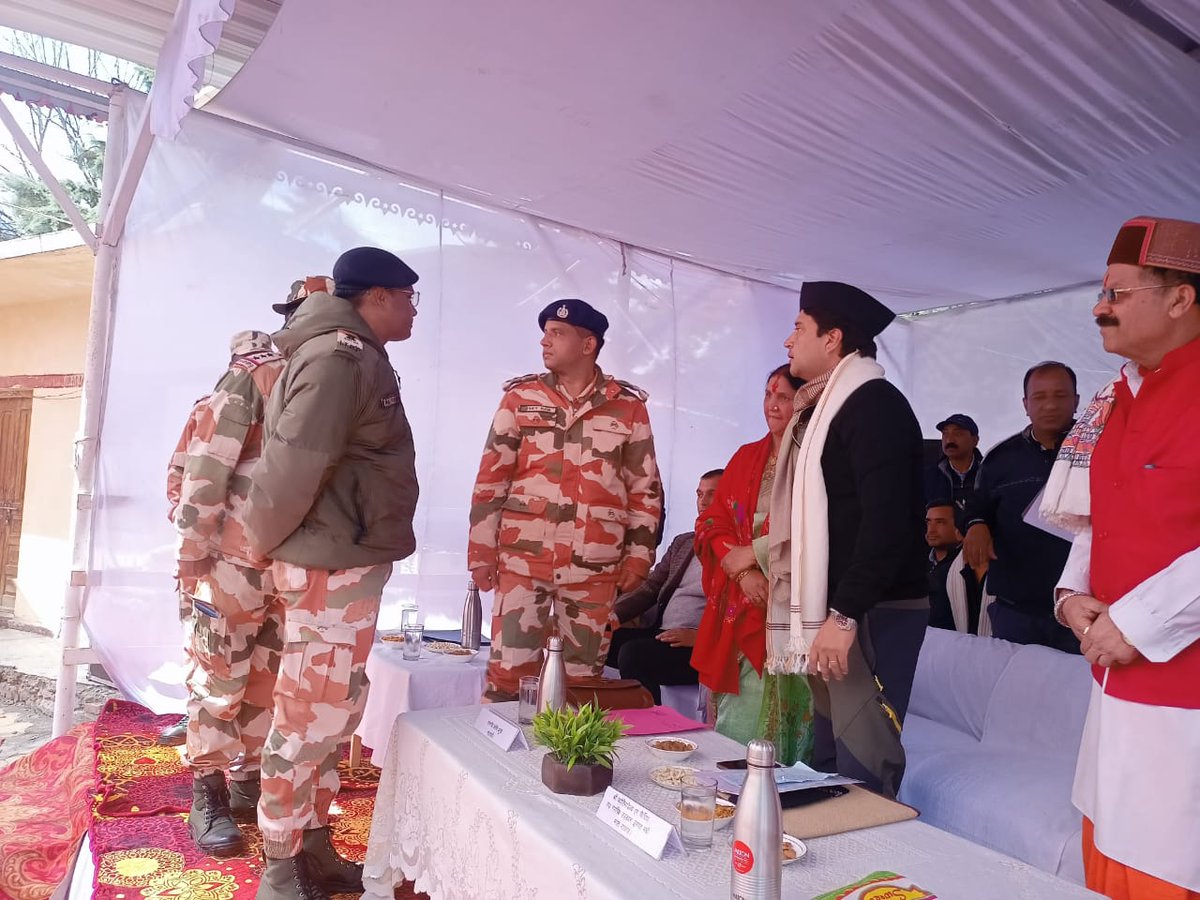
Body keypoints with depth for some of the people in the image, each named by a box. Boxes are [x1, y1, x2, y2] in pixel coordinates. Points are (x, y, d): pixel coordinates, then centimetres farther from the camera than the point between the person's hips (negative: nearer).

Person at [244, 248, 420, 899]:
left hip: (350, 563, 10)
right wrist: (266, 540, -8)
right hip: (329, 566, -10)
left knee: (333, 713, 17)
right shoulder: (339, 355, -16)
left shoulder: (359, 358, 15)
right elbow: (294, 461, -23)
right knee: (308, 719, 2)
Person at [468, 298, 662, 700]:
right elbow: (491, 479, 5)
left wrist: (639, 555, 4)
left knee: (583, 676, 10)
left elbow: (645, 487, 7)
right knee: (509, 669, 1)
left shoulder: (629, 406, 4)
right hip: (522, 558, 0)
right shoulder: (520, 397, 5)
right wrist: (481, 550, 1)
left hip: (594, 567, 0)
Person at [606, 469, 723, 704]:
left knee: (634, 653, -29)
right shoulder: (683, 542, 21)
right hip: (661, 634, 7)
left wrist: (700, 636, -22)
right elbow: (650, 588, 17)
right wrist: (614, 614, 2)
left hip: (702, 648, -7)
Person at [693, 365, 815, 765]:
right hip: (736, 607, 5)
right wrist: (743, 571, -7)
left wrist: (751, 554, -9)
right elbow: (712, 521, 9)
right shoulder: (747, 456, 13)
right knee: (733, 716, 9)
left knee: (772, 715, -2)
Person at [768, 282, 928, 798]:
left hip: (871, 614, -9)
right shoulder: (822, 407, 18)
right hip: (833, 609, 9)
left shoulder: (874, 403, -10)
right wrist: (821, 614, 15)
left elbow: (888, 519, -20)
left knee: (862, 766, -4)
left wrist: (844, 614, -23)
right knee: (827, 761, 14)